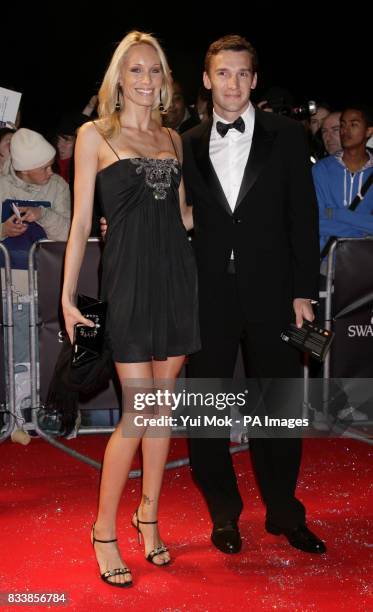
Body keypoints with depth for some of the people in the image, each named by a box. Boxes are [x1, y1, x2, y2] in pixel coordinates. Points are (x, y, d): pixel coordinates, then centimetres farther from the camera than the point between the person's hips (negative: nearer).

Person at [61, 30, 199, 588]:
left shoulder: (172, 138, 15)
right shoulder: (95, 135, 2)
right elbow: (81, 221, -1)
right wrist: (68, 298, -5)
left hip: (176, 275, 5)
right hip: (130, 279, -5)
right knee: (137, 412, -7)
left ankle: (149, 514, 26)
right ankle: (105, 529, 10)